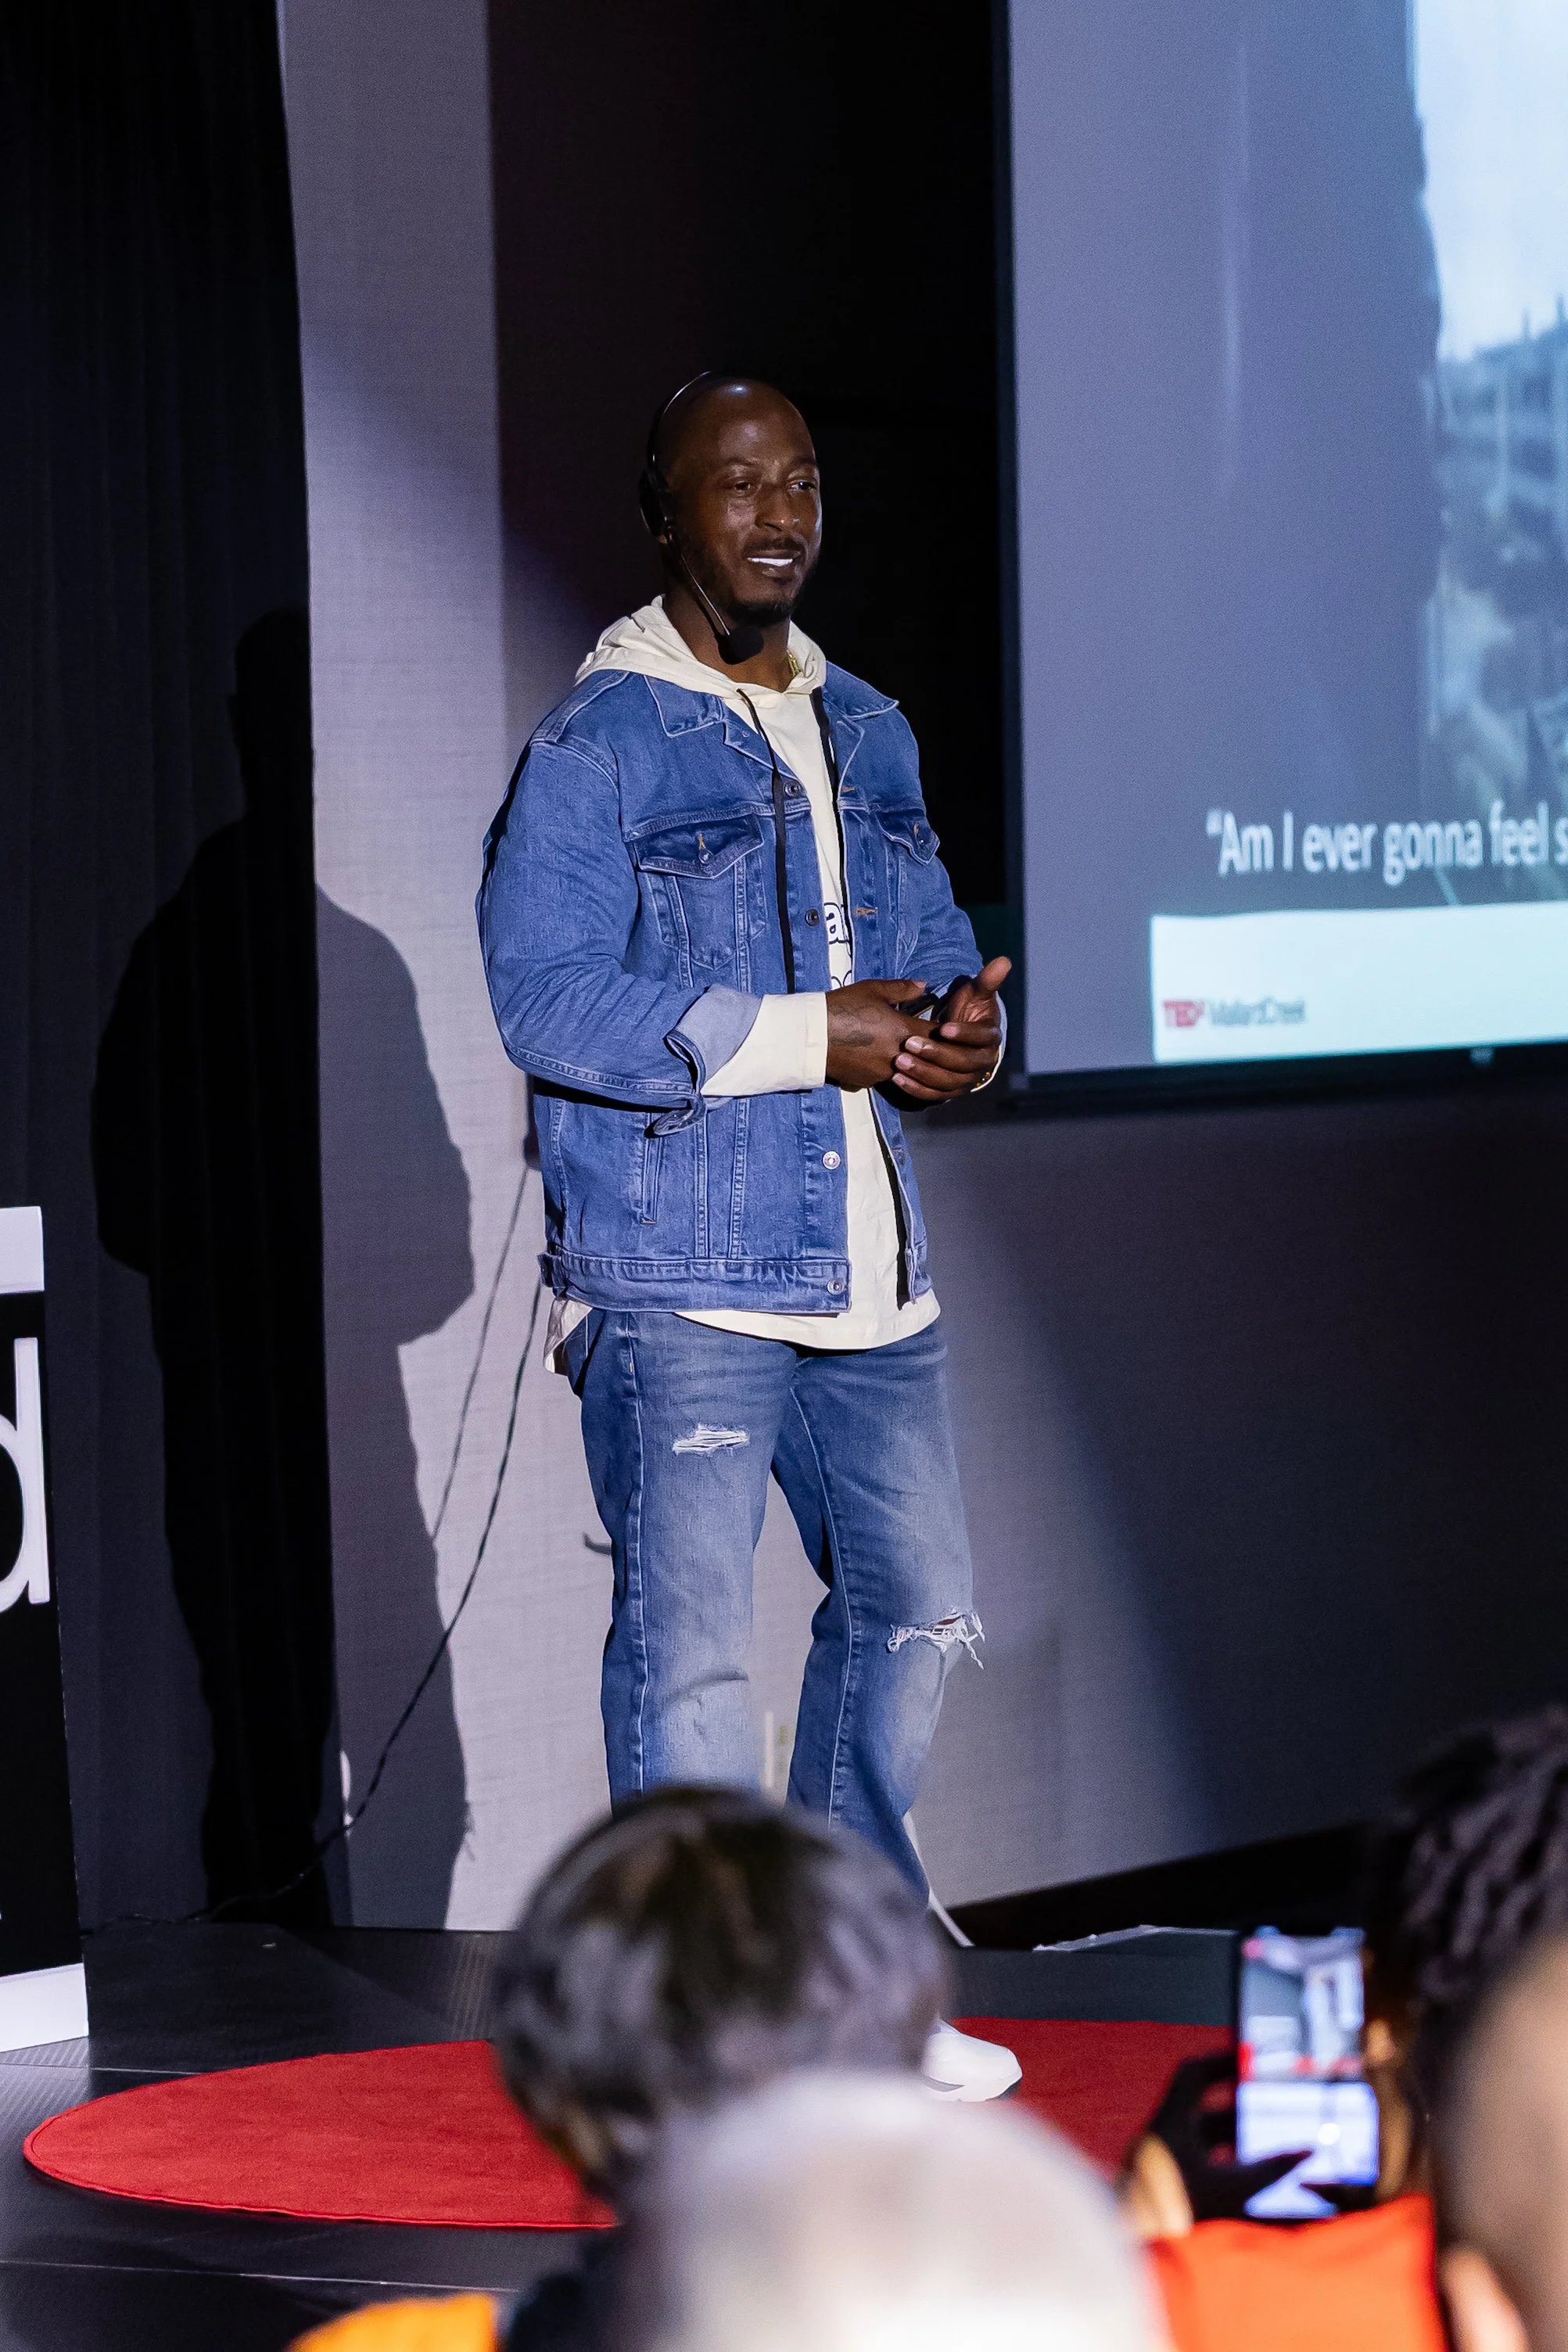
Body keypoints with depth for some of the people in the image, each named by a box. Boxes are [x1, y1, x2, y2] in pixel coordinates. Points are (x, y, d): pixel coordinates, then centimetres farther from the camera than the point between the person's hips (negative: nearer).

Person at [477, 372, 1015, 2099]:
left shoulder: (867, 737, 17)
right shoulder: (596, 746, -7)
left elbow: (925, 947, 22)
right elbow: (547, 997, -17)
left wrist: (963, 1019, -3)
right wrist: (802, 1037, -19)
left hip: (866, 1261, 7)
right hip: (677, 1272, -7)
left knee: (913, 1604, 12)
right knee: (688, 1642, -7)